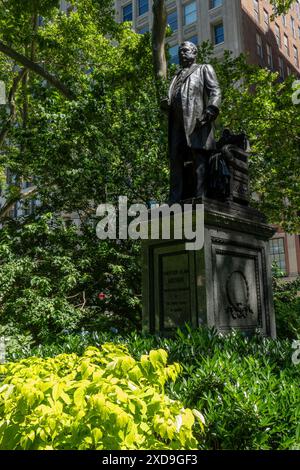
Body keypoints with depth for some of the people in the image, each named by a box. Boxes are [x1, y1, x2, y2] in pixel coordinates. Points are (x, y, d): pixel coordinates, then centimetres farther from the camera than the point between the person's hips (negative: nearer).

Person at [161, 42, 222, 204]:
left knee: (199, 159, -13)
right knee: (175, 159, -3)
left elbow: (215, 91, 3)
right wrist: (165, 104, 5)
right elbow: (172, 98, 32)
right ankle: (175, 200, -5)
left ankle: (200, 198, -17)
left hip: (197, 121, -5)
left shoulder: (204, 69, 18)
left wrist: (209, 113, -15)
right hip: (177, 123, 6)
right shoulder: (177, 77, 35)